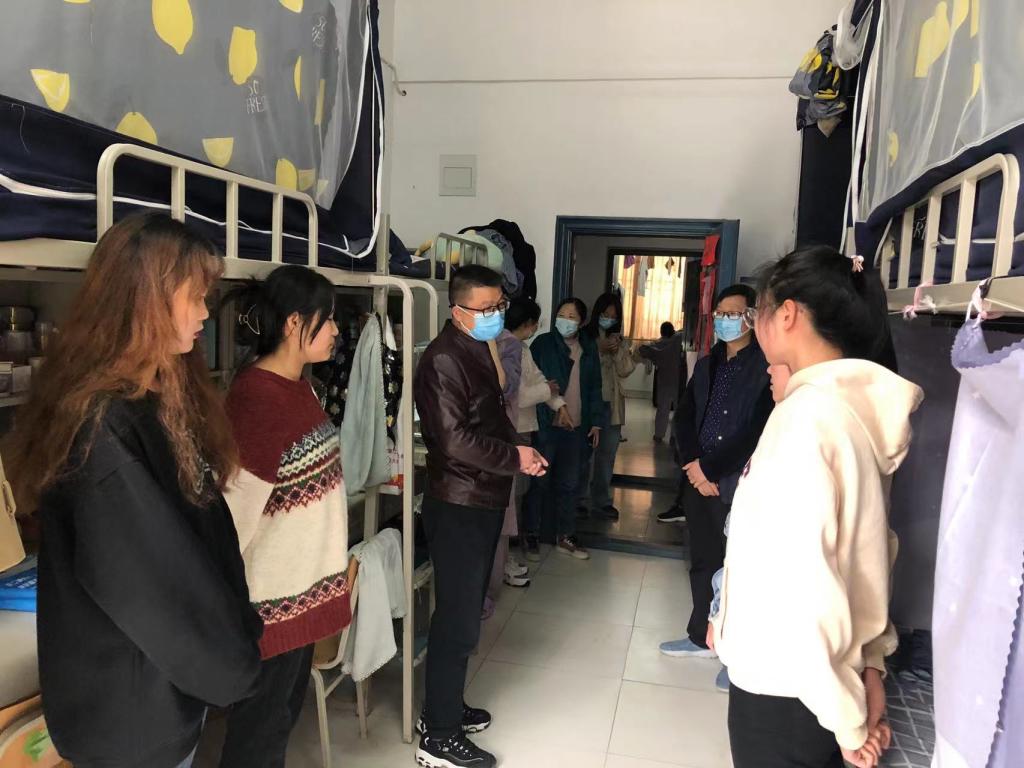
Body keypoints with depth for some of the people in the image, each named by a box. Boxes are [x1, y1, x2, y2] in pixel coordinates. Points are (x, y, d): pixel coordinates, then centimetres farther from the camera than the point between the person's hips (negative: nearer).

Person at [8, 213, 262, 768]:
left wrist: (234, 636, 7)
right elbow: (150, 586, -25)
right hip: (131, 705, -8)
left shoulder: (159, 399, 2)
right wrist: (229, 667, -11)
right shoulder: (104, 427, -28)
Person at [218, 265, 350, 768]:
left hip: (302, 586, 9)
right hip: (273, 598, -9)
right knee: (260, 727, 11)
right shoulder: (257, 397, -24)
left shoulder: (296, 386, 7)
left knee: (285, 711, 23)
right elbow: (236, 510, -23)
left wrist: (337, 558, 19)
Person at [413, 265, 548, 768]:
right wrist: (516, 458, -14)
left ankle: (445, 708, 34)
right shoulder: (444, 359, -18)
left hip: (483, 500, 10)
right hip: (458, 505, -9)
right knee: (458, 619, -2)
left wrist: (518, 450, 2)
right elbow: (455, 439, -24)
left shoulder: (480, 350, 13)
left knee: (466, 612, 18)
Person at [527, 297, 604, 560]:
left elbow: (594, 388, 12)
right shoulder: (543, 344, -5)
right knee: (540, 481, 5)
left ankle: (565, 536, 24)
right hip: (547, 425, -4)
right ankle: (530, 534, 19)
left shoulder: (588, 348, 9)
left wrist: (596, 422, 7)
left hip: (576, 427, 4)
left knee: (570, 483, 12)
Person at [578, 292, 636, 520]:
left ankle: (601, 500, 19)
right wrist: (599, 349, -20)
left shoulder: (619, 340, 13)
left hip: (611, 405, 5)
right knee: (583, 452, 2)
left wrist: (617, 351, -10)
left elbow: (626, 370, 5)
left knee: (607, 454, 9)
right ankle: (581, 499, 13)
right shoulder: (584, 336, -4)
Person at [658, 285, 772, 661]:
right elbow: (684, 417, 12)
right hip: (700, 481, 6)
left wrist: (709, 468, -12)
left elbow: (759, 431, -15)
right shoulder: (707, 364, 15)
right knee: (703, 563, 15)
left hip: (740, 486, -6)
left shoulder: (767, 366, -8)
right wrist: (693, 465, -4)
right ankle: (702, 637, 30)